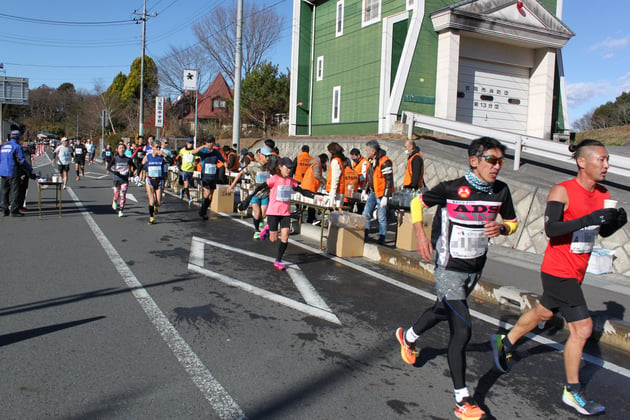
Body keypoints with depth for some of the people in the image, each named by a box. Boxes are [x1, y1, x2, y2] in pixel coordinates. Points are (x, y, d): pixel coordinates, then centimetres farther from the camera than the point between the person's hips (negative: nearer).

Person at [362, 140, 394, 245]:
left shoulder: (385, 162, -16)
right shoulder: (371, 161, 10)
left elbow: (389, 180, -18)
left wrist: (385, 197, -20)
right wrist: (366, 192, 19)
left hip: (381, 193, -8)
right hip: (372, 192, 8)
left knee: (381, 218, -1)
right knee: (366, 214, 6)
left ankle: (381, 241, 7)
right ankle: (364, 237, 14)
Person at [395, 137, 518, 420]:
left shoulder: (501, 191, -4)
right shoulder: (452, 188, -18)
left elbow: (512, 222, 9)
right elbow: (417, 202, -4)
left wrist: (501, 228, -14)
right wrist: (420, 234, -17)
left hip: (475, 268, 7)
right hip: (450, 268, -6)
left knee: (445, 310, 26)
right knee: (462, 330, -9)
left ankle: (408, 337, 55)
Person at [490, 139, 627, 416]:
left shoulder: (603, 195, 5)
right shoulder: (562, 191, -17)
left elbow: (603, 231, 15)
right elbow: (551, 229, -27)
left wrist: (616, 222, -6)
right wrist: (587, 219, -36)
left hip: (576, 272, 8)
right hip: (558, 271, -8)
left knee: (544, 313, 24)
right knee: (582, 328, -6)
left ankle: (505, 343, 46)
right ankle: (572, 393, 11)